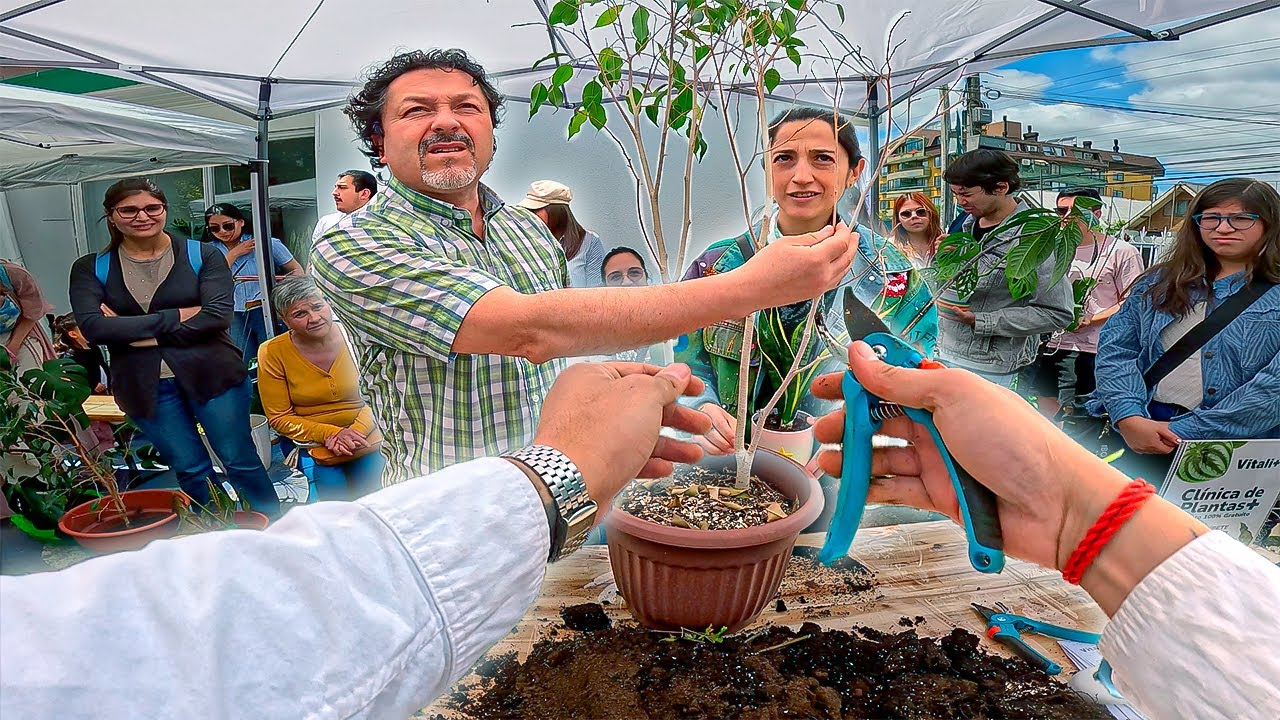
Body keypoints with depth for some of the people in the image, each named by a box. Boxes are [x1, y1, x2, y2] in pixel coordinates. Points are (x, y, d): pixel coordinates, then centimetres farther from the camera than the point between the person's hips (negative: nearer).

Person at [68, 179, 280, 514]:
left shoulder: (202, 255, -2)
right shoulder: (90, 269, 4)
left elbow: (218, 316, -14)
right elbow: (92, 327, -12)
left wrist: (132, 330, -13)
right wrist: (177, 316, -16)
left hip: (211, 373, -2)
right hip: (144, 385, 2)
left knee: (240, 461, 6)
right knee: (190, 470, 11)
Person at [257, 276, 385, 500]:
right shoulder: (272, 353, -11)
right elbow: (279, 418, -5)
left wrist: (355, 432, -18)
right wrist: (330, 434, -17)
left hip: (367, 441, 1)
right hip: (317, 452, -1)